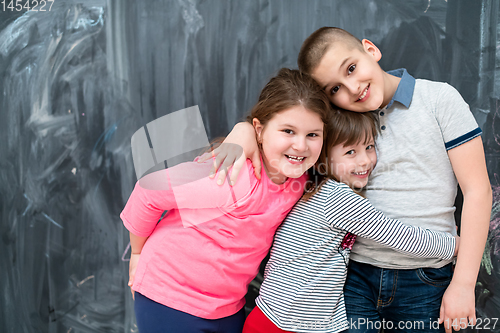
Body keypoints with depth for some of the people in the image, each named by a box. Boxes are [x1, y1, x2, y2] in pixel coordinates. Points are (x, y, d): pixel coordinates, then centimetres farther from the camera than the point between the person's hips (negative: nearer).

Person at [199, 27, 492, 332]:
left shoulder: (439, 98, -4)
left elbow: (478, 189, -5)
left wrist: (463, 284, -8)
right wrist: (245, 131, -22)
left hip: (425, 283, -1)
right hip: (355, 275, 2)